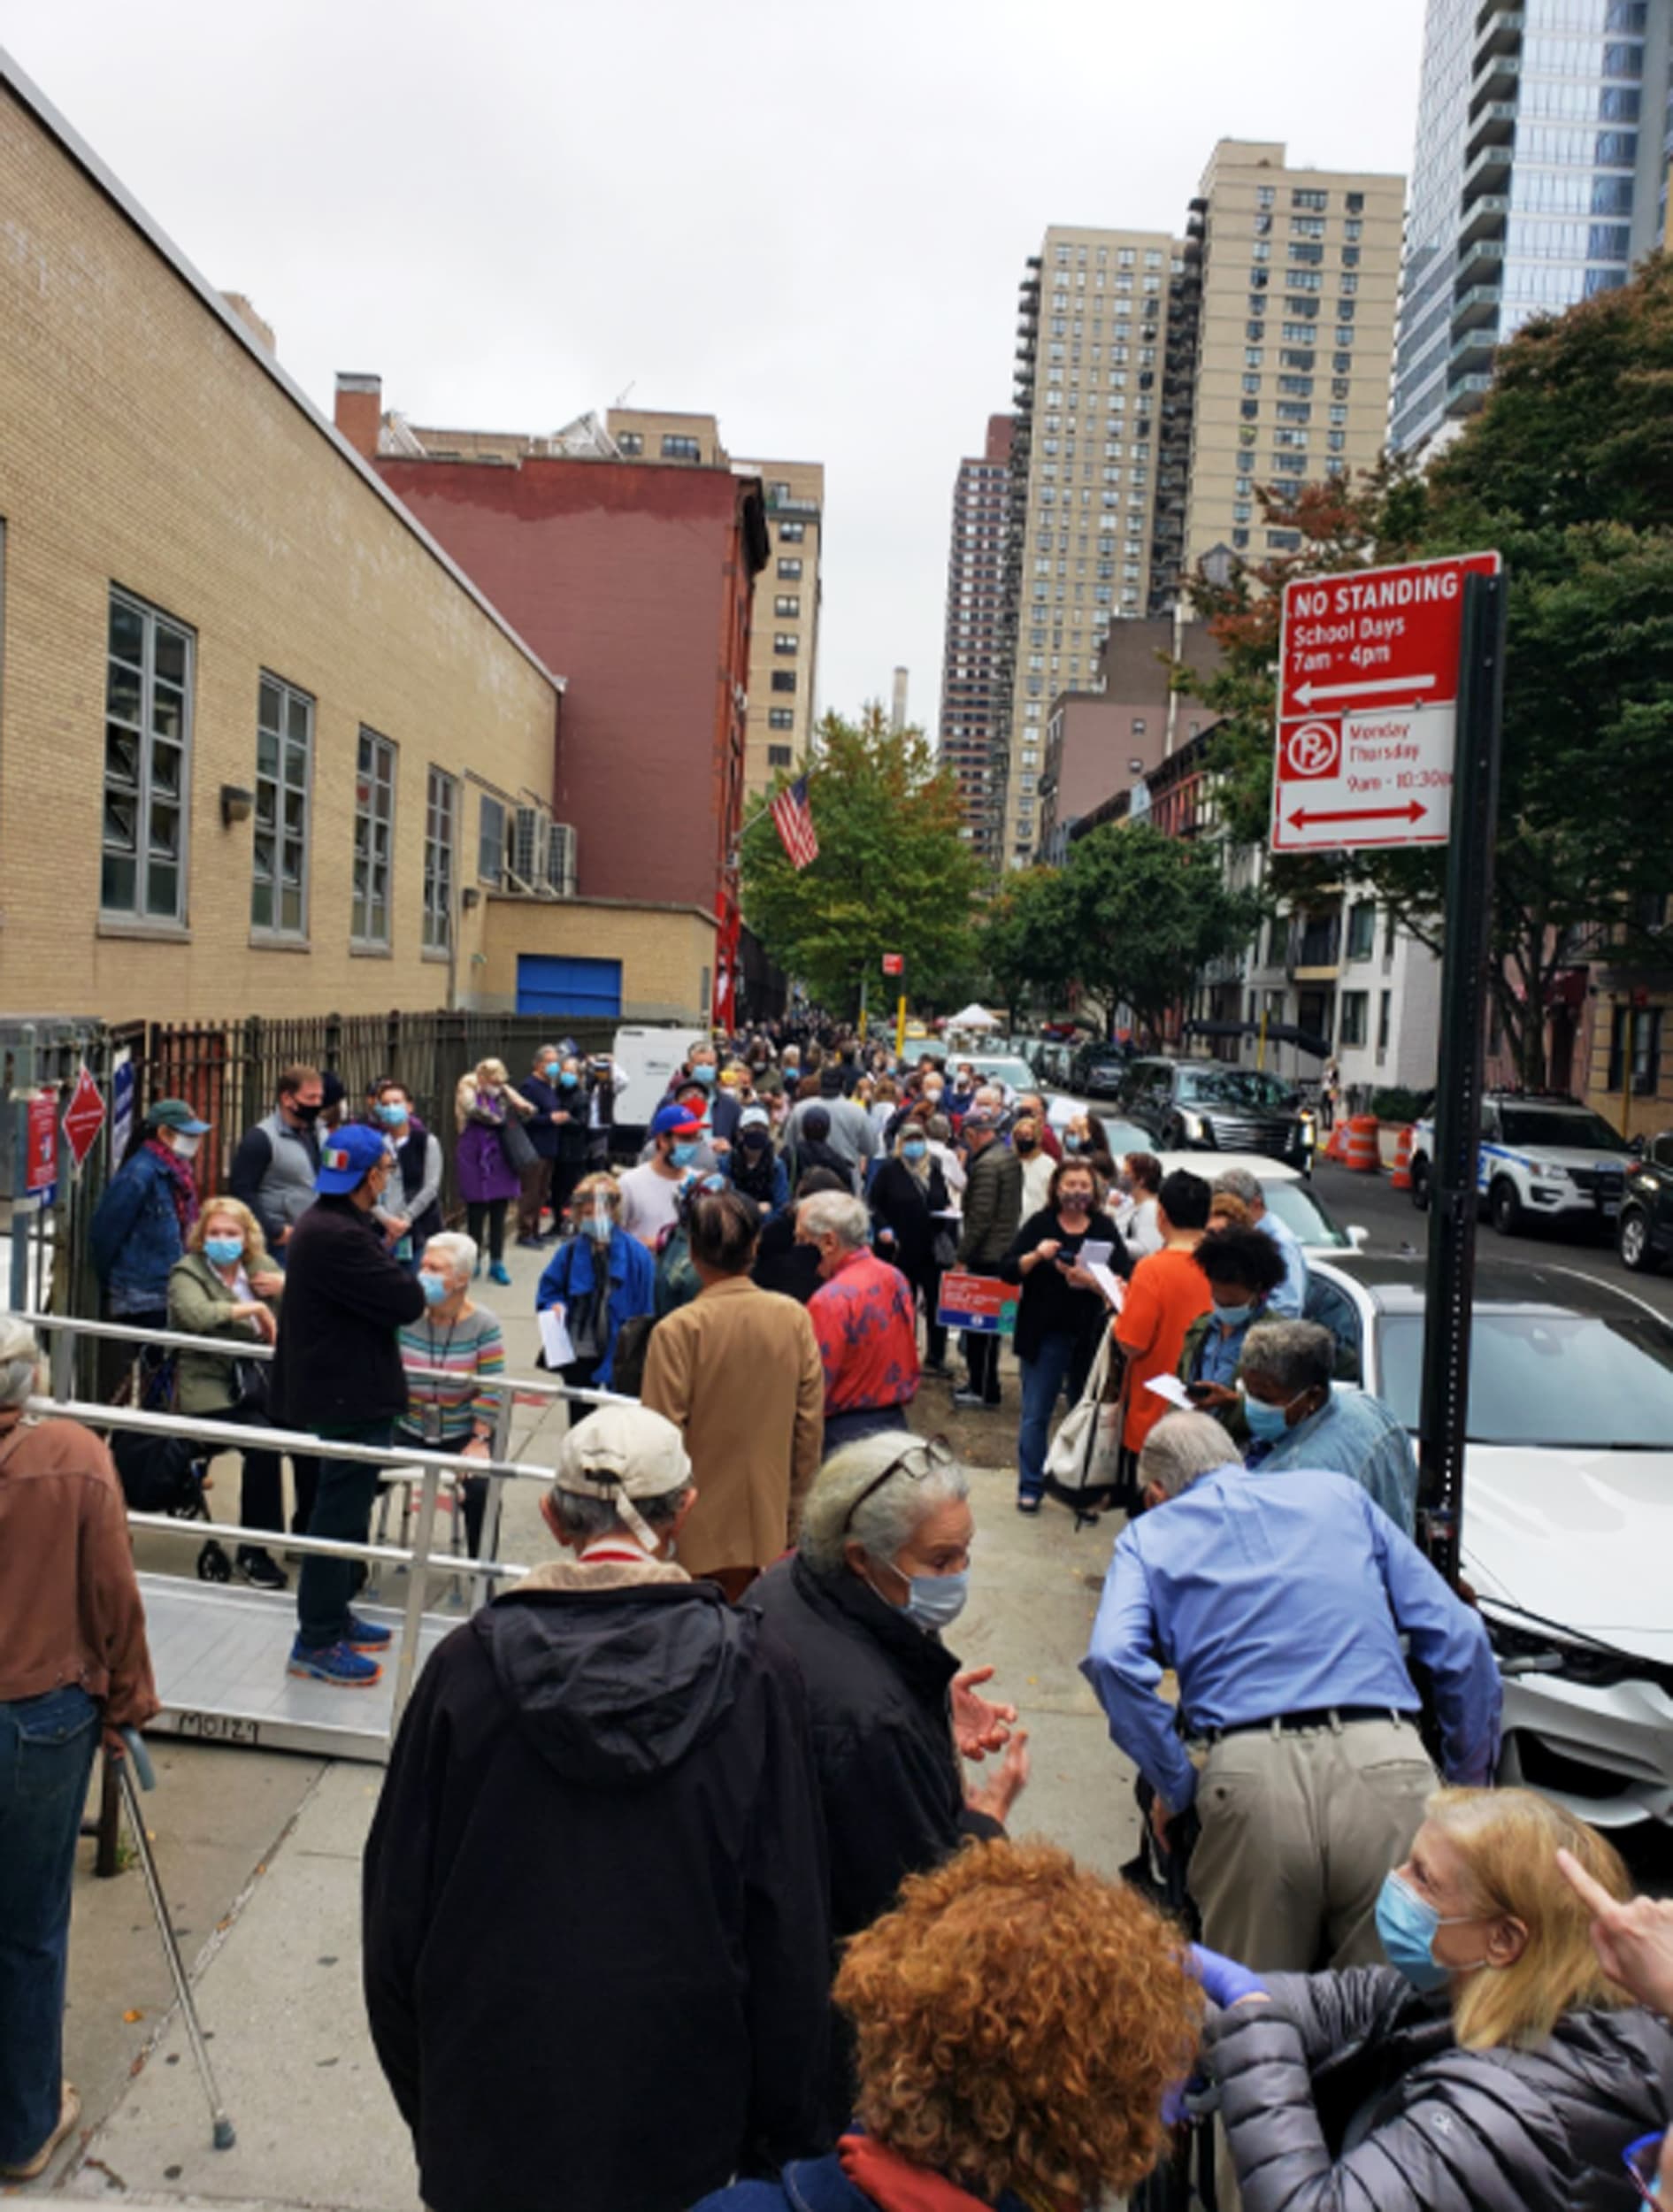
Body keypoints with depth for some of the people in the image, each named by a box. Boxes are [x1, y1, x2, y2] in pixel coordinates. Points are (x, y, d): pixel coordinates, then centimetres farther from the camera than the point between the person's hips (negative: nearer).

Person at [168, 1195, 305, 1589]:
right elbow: (195, 1315, -21)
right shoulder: (187, 1272, 2)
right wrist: (254, 1308, -14)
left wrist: (287, 1285, -3)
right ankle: (252, 1553, -14)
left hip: (263, 1379, 4)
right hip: (212, 1389, -4)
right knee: (262, 1441, -31)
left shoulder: (261, 1266, 16)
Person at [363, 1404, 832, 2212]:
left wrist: (422, 2098, 12)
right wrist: (781, 2136, 3)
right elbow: (789, 1931, -10)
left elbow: (397, 1899, -3)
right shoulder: (753, 1674, -14)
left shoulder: (469, 1663, -12)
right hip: (676, 2117, 0)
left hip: (489, 2114, 1)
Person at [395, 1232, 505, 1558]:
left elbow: (491, 1390, -8)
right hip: (408, 1430, 3)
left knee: (480, 1489, -26)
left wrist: (479, 1440, -15)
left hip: (463, 1434, -2)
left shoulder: (483, 1325, -9)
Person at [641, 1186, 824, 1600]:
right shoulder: (795, 1319, -4)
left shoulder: (677, 1330, -17)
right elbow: (810, 1425, 2)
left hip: (697, 1537, -4)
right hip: (769, 1530, 4)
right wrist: (794, 1515, 13)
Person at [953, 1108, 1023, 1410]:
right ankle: (983, 1383, 27)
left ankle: (982, 1391, 4)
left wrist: (962, 1255, -16)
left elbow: (980, 1217, -22)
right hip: (1006, 1250, 10)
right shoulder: (1011, 1157, 10)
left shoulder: (986, 1164, -18)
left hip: (986, 1257, -10)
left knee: (977, 1321, -1)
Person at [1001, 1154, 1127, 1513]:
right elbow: (1007, 1271, -4)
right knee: (1036, 1414, 3)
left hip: (1090, 1336, 1)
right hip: (1044, 1335, -1)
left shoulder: (1105, 1228, 2)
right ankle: (1030, 1488, 13)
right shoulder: (1039, 1224, 0)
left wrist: (1091, 1281, -24)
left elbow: (1125, 1278, -7)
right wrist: (1036, 1255, -20)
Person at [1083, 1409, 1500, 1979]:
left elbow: (1114, 1658, -6)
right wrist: (1471, 1783, 23)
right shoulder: (1338, 1494, 21)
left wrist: (1176, 1787, 2)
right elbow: (1460, 1639, 16)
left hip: (1250, 1775, -1)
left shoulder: (1149, 1535, 15)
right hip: (1387, 1766, 2)